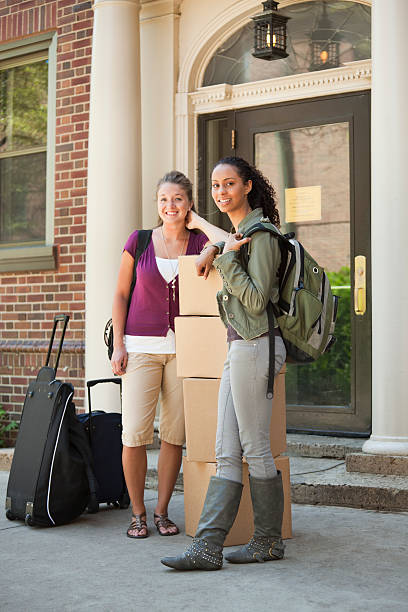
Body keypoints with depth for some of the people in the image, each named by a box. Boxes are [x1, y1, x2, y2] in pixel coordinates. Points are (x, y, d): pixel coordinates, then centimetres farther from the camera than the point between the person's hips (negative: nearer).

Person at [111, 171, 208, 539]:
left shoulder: (200, 242, 6)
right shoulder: (138, 242, 4)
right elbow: (121, 294, 7)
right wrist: (118, 344, 1)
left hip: (183, 347, 1)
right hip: (141, 346, -1)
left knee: (175, 432, 2)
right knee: (135, 431, -7)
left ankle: (162, 511, 15)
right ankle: (137, 513, 8)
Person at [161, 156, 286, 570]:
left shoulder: (260, 235, -11)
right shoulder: (238, 231, 16)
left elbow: (256, 300, -18)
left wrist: (225, 257, -15)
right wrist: (213, 249, 22)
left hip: (255, 346, -9)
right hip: (239, 348, 9)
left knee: (255, 449, 0)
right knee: (227, 454, 4)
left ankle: (269, 540, 14)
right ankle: (207, 547, 3)